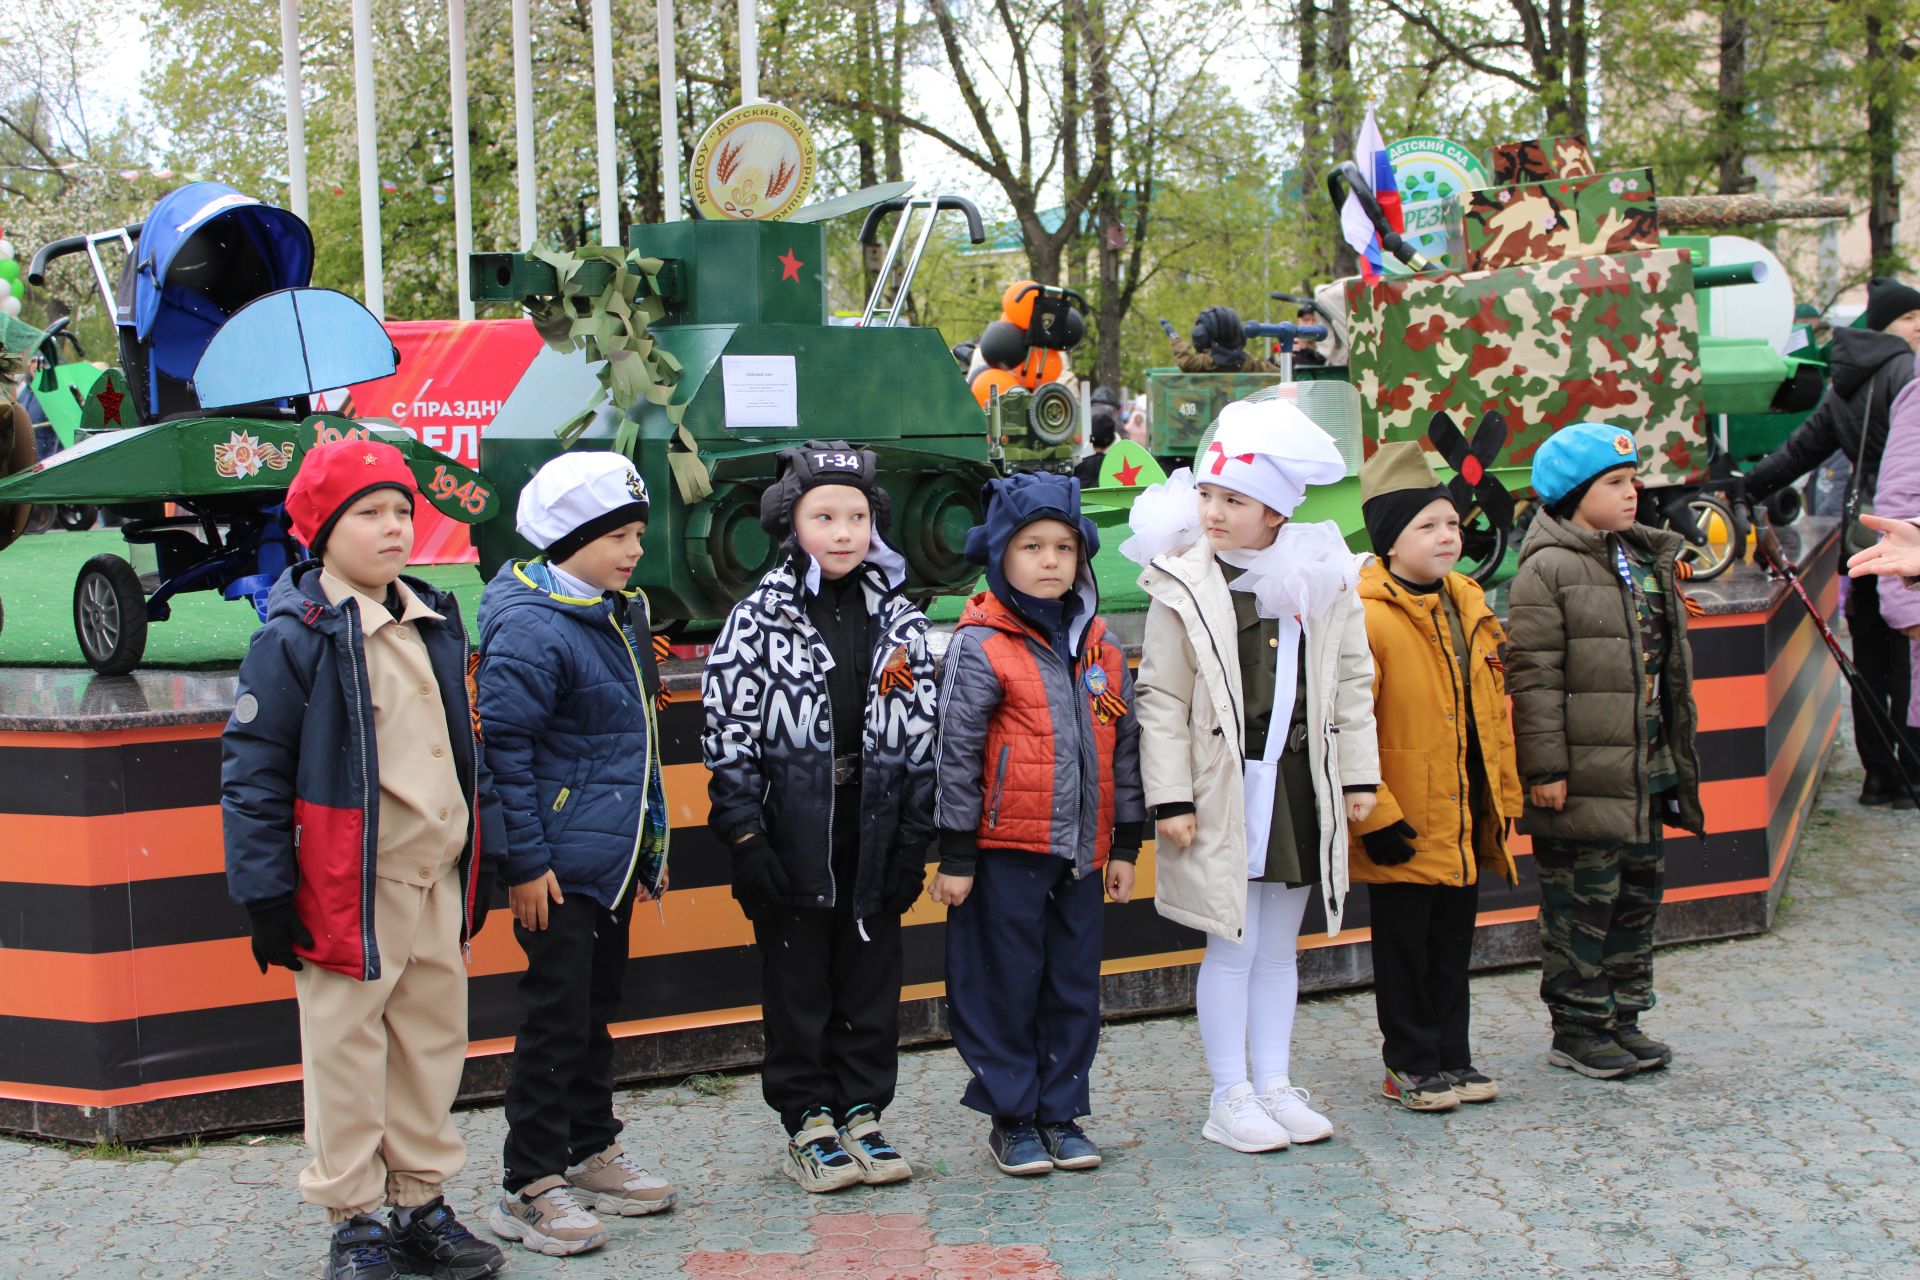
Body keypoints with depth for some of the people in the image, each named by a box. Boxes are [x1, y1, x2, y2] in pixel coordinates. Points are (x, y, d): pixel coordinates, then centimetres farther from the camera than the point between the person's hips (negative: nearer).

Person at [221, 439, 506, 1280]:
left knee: (435, 1044, 13)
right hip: (350, 890, -6)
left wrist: (482, 856, 18)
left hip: (439, 879, 7)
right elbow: (252, 770, -11)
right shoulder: (295, 637, -11)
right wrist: (266, 893, -12)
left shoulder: (434, 623, 11)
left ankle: (421, 1205, 25)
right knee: (348, 1055, 2)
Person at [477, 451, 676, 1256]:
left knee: (596, 1012, 18)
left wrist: (651, 845, 20)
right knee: (556, 1023, -3)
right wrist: (525, 861, -19)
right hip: (560, 870, -9)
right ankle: (529, 1189, 6)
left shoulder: (623, 617, 12)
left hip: (613, 863, 9)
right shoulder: (529, 630, -17)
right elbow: (503, 747, -19)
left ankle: (593, 1154, 31)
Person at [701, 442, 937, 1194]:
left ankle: (862, 1113, 23)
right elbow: (728, 737, -6)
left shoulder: (899, 620, 7)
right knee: (798, 984, 6)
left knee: (872, 981, 10)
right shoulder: (759, 621, -3)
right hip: (794, 836, -3)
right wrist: (745, 839, -12)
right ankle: (809, 1124, 17)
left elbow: (921, 735, 8)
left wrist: (914, 838, 2)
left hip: (875, 832, 3)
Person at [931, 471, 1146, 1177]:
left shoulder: (1099, 644, 8)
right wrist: (955, 855, -9)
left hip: (1081, 850, 5)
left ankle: (1061, 1114, 23)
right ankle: (1011, 1119, 16)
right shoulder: (981, 646, -8)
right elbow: (956, 754, -8)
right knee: (1006, 987, 3)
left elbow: (1125, 745, 13)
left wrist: (1125, 844, 11)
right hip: (1005, 851, -5)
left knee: (1075, 986, 11)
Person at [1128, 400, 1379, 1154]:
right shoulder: (1184, 587, -6)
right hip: (1223, 788, -4)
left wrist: (1357, 775, 6)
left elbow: (1352, 683, 10)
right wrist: (1170, 797, -12)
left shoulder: (1322, 579, 4)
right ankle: (1230, 1098, 12)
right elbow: (1161, 700, -7)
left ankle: (1276, 1087, 22)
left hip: (1300, 782, 4)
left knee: (1279, 946, 13)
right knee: (1231, 945, 1)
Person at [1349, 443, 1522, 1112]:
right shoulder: (1365, 617, -16)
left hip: (1465, 823, 7)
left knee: (1453, 942, 16)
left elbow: (1495, 708, 17)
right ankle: (1410, 1064, 18)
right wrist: (1375, 813, -19)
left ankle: (1452, 1057, 27)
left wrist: (1503, 796, 15)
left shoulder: (1468, 606, 9)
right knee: (1405, 945, 5)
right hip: (1405, 828, -7)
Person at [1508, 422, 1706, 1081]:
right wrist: (1546, 767, -18)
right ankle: (1578, 1028, 10)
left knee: (1639, 891, 14)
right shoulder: (1547, 570, -11)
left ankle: (1623, 1016, 26)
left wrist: (1677, 756, 20)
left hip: (1646, 772, 8)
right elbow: (1533, 675, -15)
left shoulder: (1647, 561, 15)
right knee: (1582, 900, -1)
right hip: (1583, 776, -8)